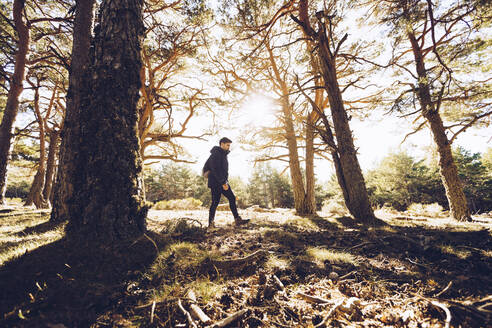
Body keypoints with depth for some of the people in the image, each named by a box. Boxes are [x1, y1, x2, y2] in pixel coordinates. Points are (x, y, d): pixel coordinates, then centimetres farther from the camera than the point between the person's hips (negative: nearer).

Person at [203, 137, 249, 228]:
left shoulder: (223, 154, 18)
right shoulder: (216, 154, -12)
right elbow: (215, 170, -20)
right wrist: (223, 183, -22)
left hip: (222, 182, 9)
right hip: (215, 183, -9)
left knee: (232, 198, 4)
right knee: (215, 202, -5)